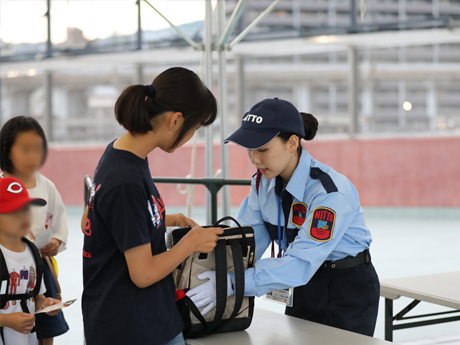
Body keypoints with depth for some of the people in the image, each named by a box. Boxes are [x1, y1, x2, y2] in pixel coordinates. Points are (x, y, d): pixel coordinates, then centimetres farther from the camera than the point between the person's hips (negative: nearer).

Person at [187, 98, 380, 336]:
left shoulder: (330, 191, -29)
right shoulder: (264, 182, -5)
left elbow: (301, 264, -36)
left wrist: (232, 283, -44)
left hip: (348, 291, -6)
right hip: (304, 288, 6)